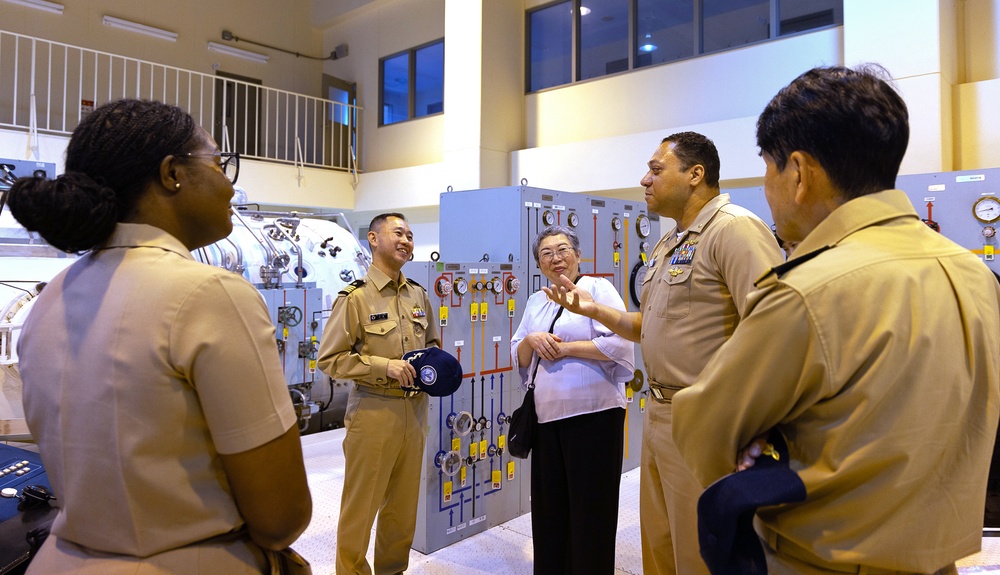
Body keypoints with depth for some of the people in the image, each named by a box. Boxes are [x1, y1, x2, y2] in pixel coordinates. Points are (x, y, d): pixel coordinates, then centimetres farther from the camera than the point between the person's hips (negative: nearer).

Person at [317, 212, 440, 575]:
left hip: (414, 410, 6)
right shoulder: (355, 297, -9)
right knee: (361, 505, 6)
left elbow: (432, 344, 22)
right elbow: (329, 359, -11)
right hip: (373, 412, -5)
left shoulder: (418, 294, 9)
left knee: (403, 504, 17)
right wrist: (384, 365, -19)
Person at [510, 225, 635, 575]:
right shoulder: (535, 302, 16)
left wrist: (564, 348, -13)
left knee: (590, 508, 3)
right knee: (549, 508, 12)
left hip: (592, 414, -6)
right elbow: (518, 357, 16)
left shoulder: (597, 288, -3)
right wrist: (532, 340, -5)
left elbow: (618, 344, -15)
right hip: (547, 416, 6)